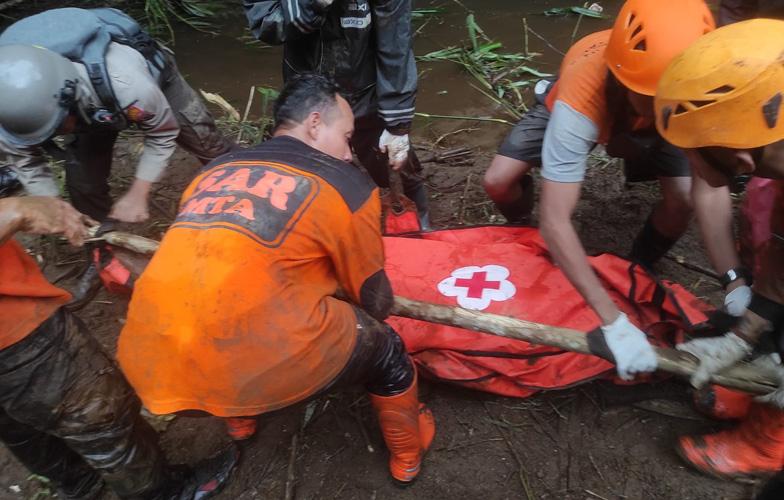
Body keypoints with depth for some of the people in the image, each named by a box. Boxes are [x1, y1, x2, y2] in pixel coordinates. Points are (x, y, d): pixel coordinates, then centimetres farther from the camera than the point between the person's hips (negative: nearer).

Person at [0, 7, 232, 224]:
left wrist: (137, 194, -27)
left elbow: (162, 133, -27)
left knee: (204, 141, 5)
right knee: (82, 185, -6)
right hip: (96, 109, 3)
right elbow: (24, 159, -12)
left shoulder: (124, 84, -48)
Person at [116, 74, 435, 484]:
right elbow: (375, 303, 12)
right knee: (384, 348, 19)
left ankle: (239, 419, 59)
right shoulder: (347, 185, 4)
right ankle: (407, 456, 43)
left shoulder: (213, 171, 18)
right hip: (256, 368, -6)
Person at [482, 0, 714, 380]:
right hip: (585, 110, -2)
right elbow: (554, 221, -51)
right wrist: (613, 322, -54)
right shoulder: (582, 97, -47)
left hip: (645, 124, 2)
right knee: (498, 182, -21)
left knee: (682, 201, -21)